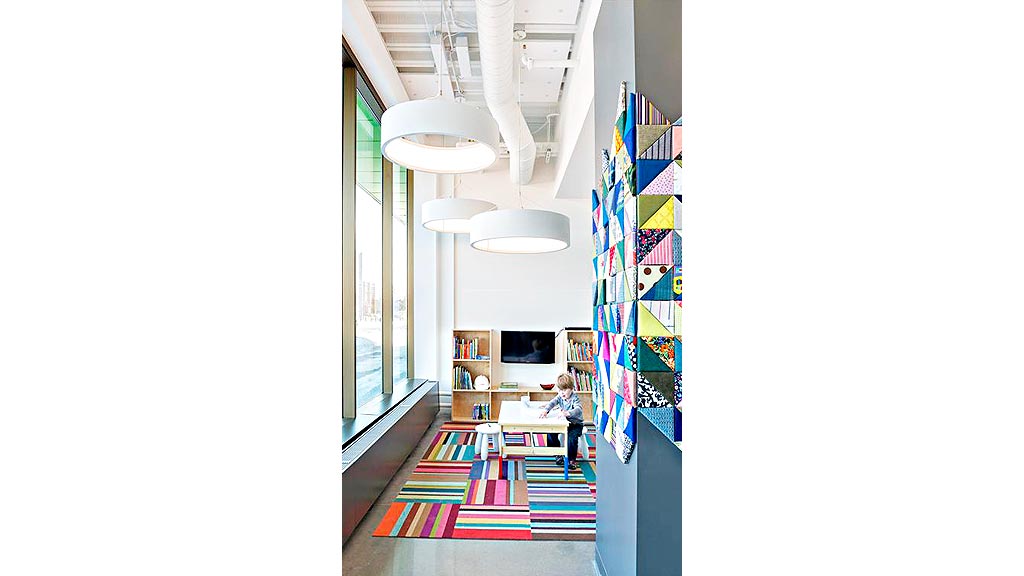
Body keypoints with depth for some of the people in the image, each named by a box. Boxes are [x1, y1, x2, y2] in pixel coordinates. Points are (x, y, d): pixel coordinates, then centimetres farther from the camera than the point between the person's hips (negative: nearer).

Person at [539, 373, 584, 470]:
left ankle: (571, 459, -12)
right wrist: (545, 410, -39)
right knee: (551, 433, -13)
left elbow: (579, 410, -38)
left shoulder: (575, 399, -20)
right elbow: (552, 403, -16)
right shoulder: (560, 397, -2)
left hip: (576, 424, -6)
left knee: (572, 437, -32)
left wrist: (567, 413, -57)